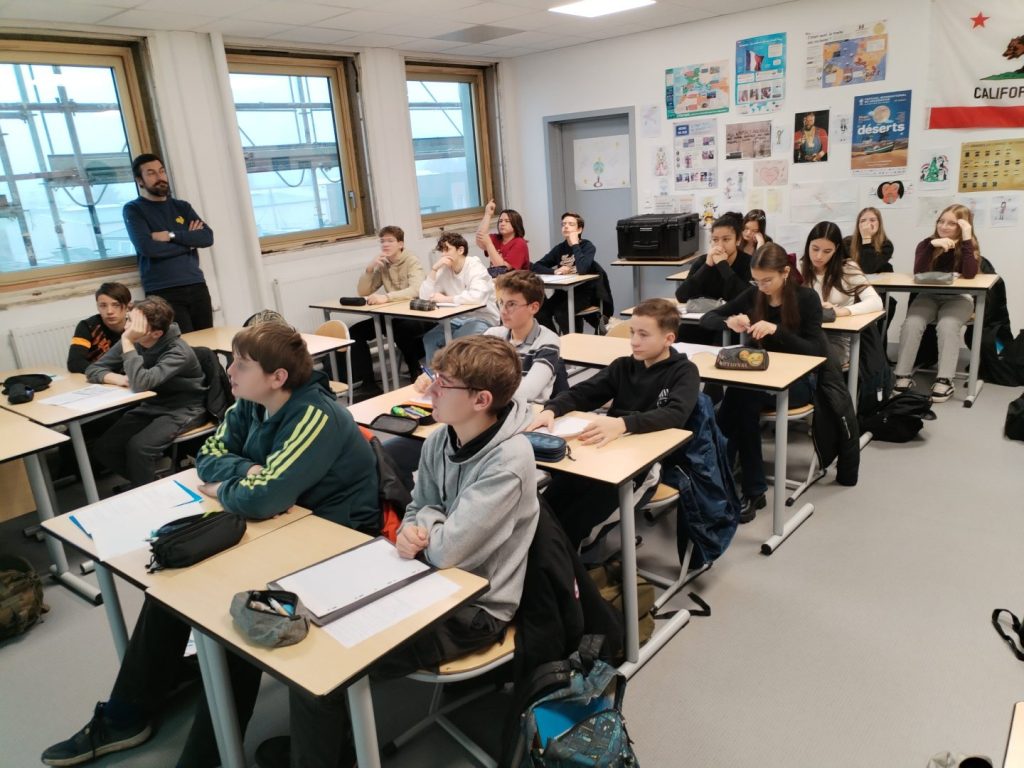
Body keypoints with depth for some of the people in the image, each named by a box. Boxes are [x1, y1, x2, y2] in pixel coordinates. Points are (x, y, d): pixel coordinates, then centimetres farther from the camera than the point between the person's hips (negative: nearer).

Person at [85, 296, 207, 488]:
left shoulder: (178, 352, -26)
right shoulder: (133, 341, -6)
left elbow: (140, 384, -38)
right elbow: (93, 369, 1)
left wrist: (127, 342, -34)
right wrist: (118, 378, -20)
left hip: (182, 410, -7)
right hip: (150, 406, 7)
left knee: (137, 447, -27)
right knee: (103, 448, -8)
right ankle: (145, 483, 13)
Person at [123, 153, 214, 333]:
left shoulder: (181, 206, 17)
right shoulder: (133, 210, 3)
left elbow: (207, 237, 2)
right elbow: (147, 248, -12)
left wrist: (172, 236, -10)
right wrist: (189, 240, -2)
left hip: (196, 286, 4)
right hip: (163, 292, -4)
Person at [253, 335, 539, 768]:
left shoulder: (508, 461, -27)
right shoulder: (440, 439, -2)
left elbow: (446, 551, -30)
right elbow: (417, 510, 8)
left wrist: (428, 522, -9)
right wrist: (410, 531, -15)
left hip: (472, 610, -8)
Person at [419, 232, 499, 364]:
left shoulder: (476, 268, -14)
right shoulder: (444, 270, 5)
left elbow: (477, 297, -34)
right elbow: (424, 296, -3)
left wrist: (445, 299, -25)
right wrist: (434, 269, -12)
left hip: (481, 319, -6)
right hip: (457, 319, 6)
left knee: (456, 341, -30)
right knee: (429, 339, -13)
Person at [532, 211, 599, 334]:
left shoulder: (588, 246, -6)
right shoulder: (560, 248, 10)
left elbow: (582, 269, -26)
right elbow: (537, 267, 4)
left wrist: (575, 244, -18)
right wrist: (555, 271, -14)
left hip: (583, 292, -5)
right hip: (563, 291, 5)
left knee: (560, 313, -30)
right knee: (540, 312, -21)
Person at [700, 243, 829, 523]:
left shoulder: (807, 298, -9)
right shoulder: (753, 295, 1)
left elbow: (817, 351, -15)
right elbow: (706, 319, 4)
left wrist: (777, 330, -29)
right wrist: (729, 322, -18)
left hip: (796, 381, -4)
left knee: (742, 397, -33)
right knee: (740, 401, -32)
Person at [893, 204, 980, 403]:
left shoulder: (970, 246, -5)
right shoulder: (928, 243, -2)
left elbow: (969, 274, -25)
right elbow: (919, 273, -19)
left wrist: (966, 239, -26)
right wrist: (932, 245, -30)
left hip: (958, 298, -1)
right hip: (929, 296, 2)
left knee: (947, 326, -32)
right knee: (911, 324, -27)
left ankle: (944, 380, -30)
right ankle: (903, 375, -22)